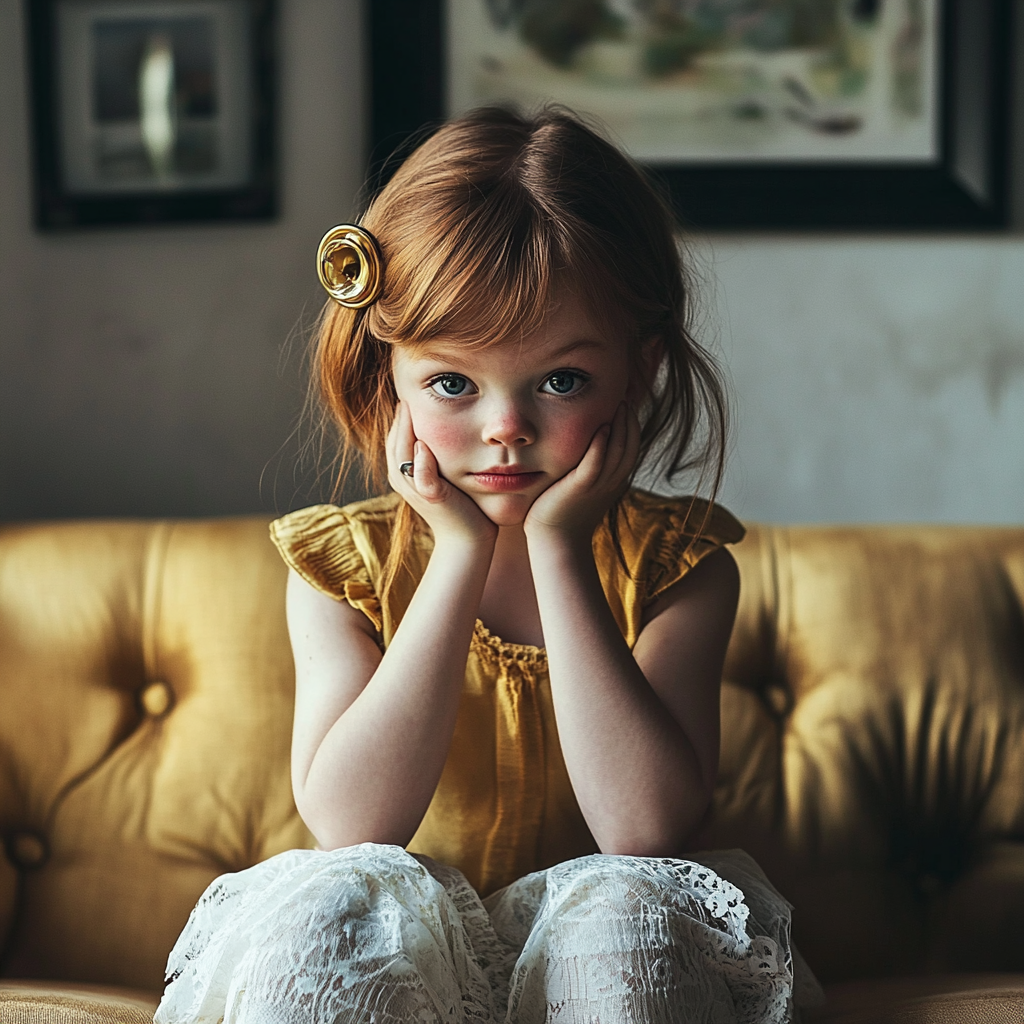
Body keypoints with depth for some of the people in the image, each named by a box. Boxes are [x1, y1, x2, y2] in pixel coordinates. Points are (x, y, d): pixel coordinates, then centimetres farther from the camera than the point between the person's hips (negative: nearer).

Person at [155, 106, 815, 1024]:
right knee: (328, 904, -32)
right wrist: (462, 553, -22)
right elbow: (349, 823, -21)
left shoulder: (676, 564, -8)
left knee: (630, 908, -32)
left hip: (586, 950, 1)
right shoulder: (344, 565, -5)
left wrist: (557, 547, -23)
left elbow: (646, 828, -22)